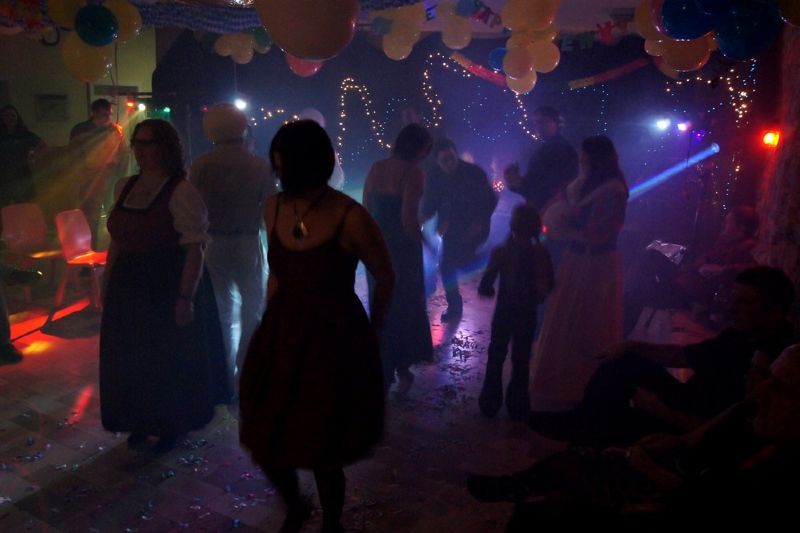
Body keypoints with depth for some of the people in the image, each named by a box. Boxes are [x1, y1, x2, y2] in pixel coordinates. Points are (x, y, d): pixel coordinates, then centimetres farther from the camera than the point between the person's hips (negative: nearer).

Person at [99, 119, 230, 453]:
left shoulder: (182, 192, -15)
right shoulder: (125, 187, 8)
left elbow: (194, 250, -19)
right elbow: (117, 241, 14)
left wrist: (186, 297, -23)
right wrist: (107, 284, 15)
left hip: (169, 287, -7)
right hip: (130, 287, 7)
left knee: (170, 359, 8)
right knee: (132, 358, 16)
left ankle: (173, 424, 30)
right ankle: (143, 420, 37)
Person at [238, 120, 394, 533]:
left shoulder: (350, 218, -19)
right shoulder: (273, 208, -2)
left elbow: (385, 278, -5)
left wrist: (369, 334, 7)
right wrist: (268, 330, 14)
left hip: (334, 342, -5)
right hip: (280, 335, 5)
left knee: (322, 453, 8)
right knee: (263, 442, 11)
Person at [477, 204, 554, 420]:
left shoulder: (500, 252, -15)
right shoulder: (542, 254, -10)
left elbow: (484, 287, -16)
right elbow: (548, 286, -2)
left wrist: (496, 292, 4)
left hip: (503, 313, -1)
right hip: (527, 315, 1)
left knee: (496, 358, 16)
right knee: (521, 360, 15)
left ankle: (490, 403, 23)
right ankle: (517, 407, 23)